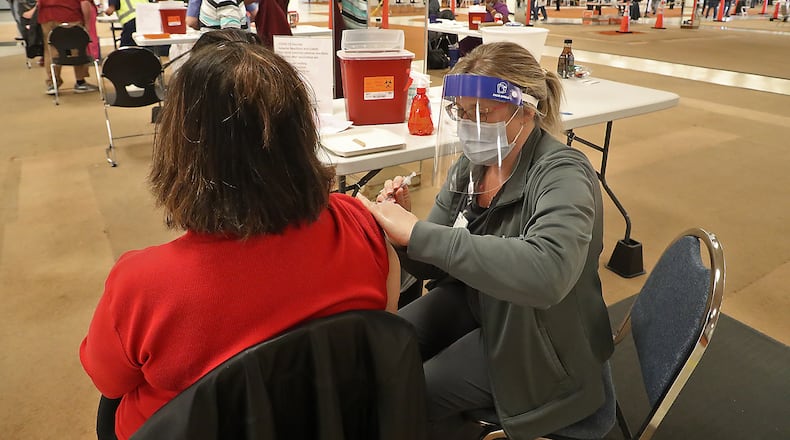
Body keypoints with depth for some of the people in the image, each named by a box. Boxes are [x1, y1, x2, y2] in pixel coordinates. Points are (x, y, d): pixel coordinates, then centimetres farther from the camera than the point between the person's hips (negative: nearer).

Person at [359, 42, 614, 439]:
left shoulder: (562, 174, -25)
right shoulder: (471, 164, -6)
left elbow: (547, 272, -46)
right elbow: (431, 263, 0)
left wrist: (418, 233, -45)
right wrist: (403, 229, -23)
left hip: (538, 340, -6)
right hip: (474, 301, 6)